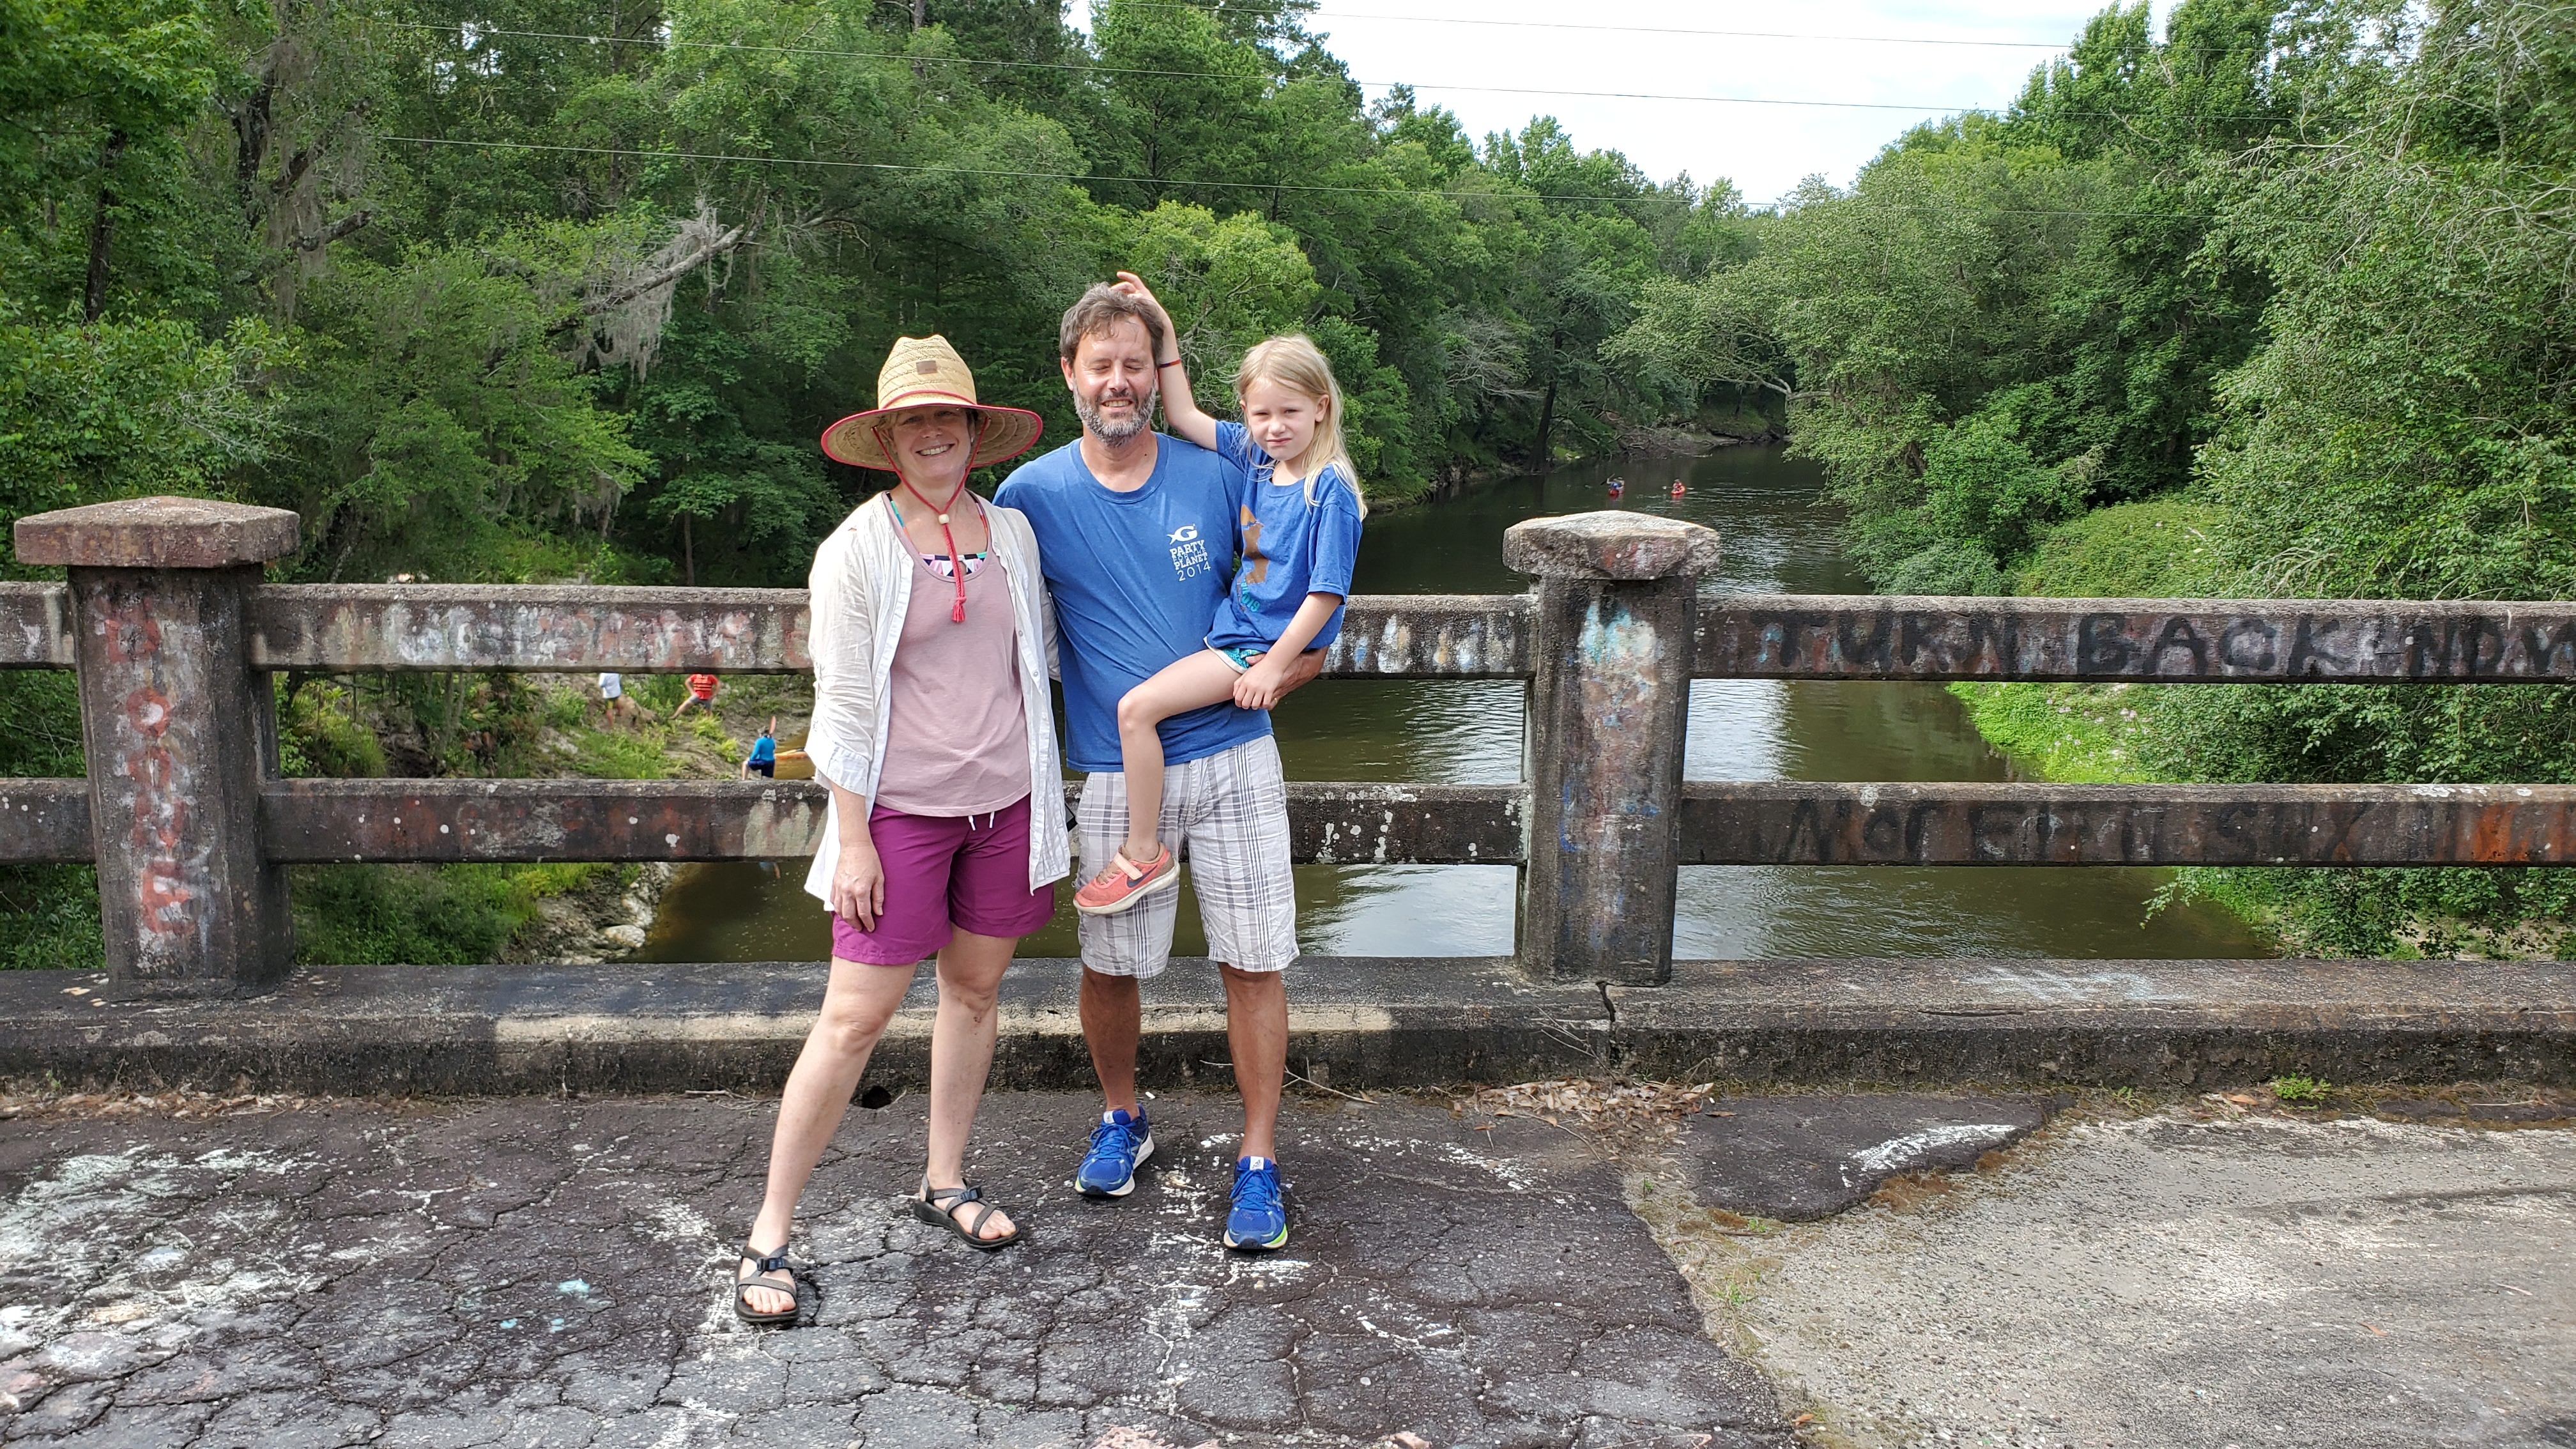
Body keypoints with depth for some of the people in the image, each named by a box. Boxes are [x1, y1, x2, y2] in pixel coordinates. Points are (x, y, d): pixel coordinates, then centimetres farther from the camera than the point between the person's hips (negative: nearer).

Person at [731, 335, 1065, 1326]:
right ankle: (768, 1234, 7)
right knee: (855, 1018, -5)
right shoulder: (858, 548, -6)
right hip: (901, 808, -4)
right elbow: (842, 704, -8)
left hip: (1004, 800, 5)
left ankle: (944, 1182, 32)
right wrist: (854, 839, -11)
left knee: (974, 990, 14)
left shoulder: (1013, 531, 7)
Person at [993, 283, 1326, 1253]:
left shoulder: (1217, 479, 1)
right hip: (1115, 773, 0)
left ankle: (1259, 1159, 16)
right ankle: (1121, 1118, 36)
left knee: (1254, 964, 1)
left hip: (1233, 760, 0)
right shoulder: (1034, 494, 0)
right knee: (1109, 964, 8)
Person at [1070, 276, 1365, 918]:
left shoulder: (1330, 490, -18)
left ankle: (1144, 855, -8)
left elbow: (1326, 592, -19)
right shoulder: (1254, 455, 4)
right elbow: (1184, 417, 13)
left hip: (1265, 645, -9)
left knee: (1137, 707, -20)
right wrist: (1165, 332, 7)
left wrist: (1274, 665, -20)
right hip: (1235, 629, 9)